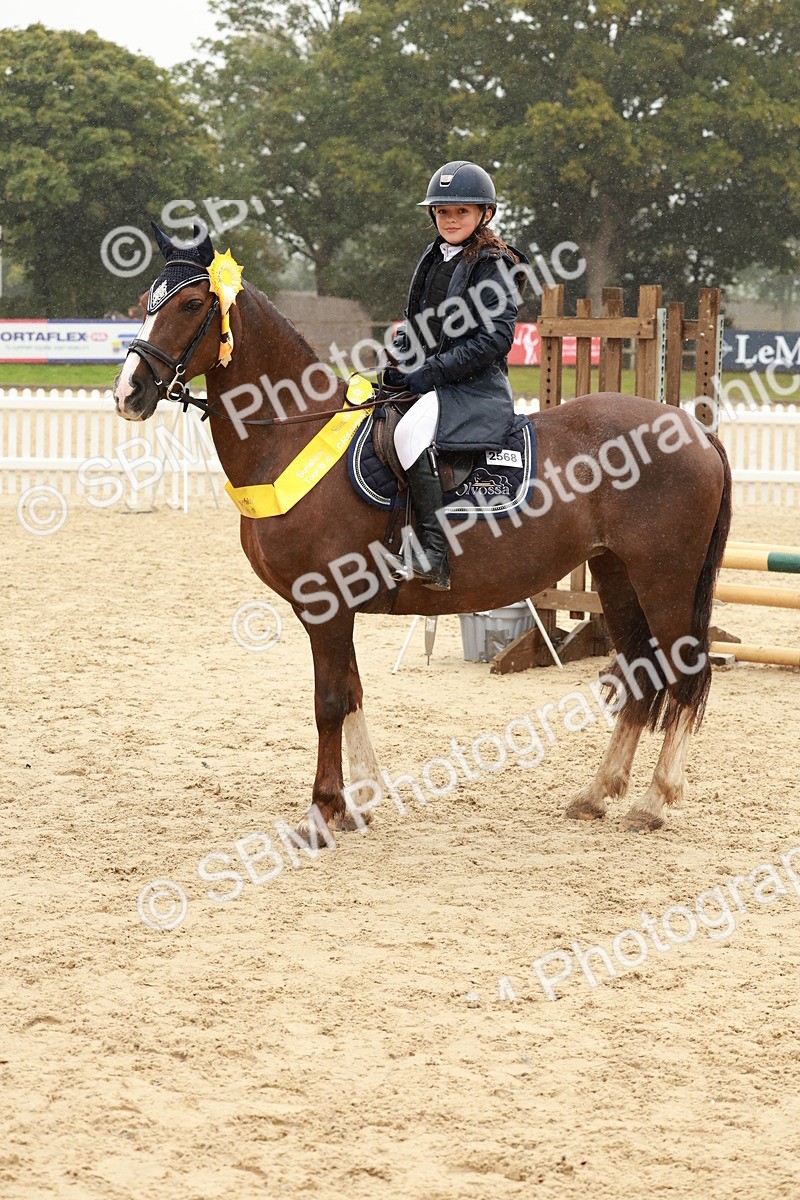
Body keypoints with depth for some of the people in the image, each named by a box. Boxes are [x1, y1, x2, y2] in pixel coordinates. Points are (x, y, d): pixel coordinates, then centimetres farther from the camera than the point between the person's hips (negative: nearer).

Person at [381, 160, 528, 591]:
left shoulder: (492, 266, -9)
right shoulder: (434, 260, 15)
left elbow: (494, 337, -18)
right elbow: (413, 322, 24)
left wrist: (429, 372, -19)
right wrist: (398, 363, 3)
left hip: (474, 387, -10)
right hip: (427, 382, 10)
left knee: (412, 431, -33)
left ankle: (433, 557, -35)